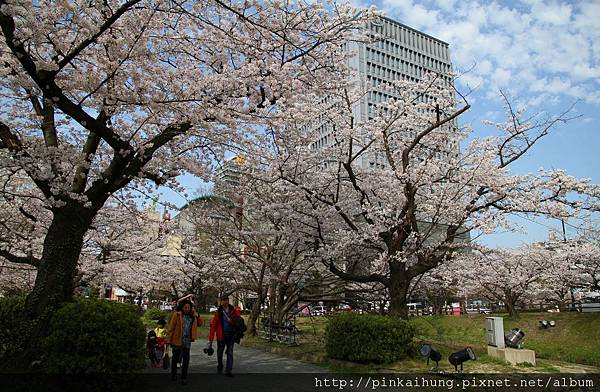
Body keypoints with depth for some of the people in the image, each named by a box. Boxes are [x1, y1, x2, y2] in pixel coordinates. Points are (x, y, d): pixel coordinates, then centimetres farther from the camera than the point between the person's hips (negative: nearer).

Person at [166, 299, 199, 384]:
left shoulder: (192, 316, 7)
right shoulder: (176, 315, -8)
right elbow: (171, 327, -9)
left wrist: (195, 315, -4)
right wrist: (169, 339, -11)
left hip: (187, 341, 3)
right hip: (177, 340, -3)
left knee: (186, 359, 4)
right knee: (175, 358, 14)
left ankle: (184, 377, 15)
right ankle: (173, 374, 34)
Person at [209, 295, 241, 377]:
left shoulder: (233, 310, -1)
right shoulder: (218, 312, -7)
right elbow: (213, 325, -7)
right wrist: (211, 339, -11)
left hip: (231, 335, 1)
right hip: (221, 335, -1)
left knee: (230, 353, -1)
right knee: (220, 353, 14)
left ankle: (228, 370, 4)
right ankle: (219, 368, 36)